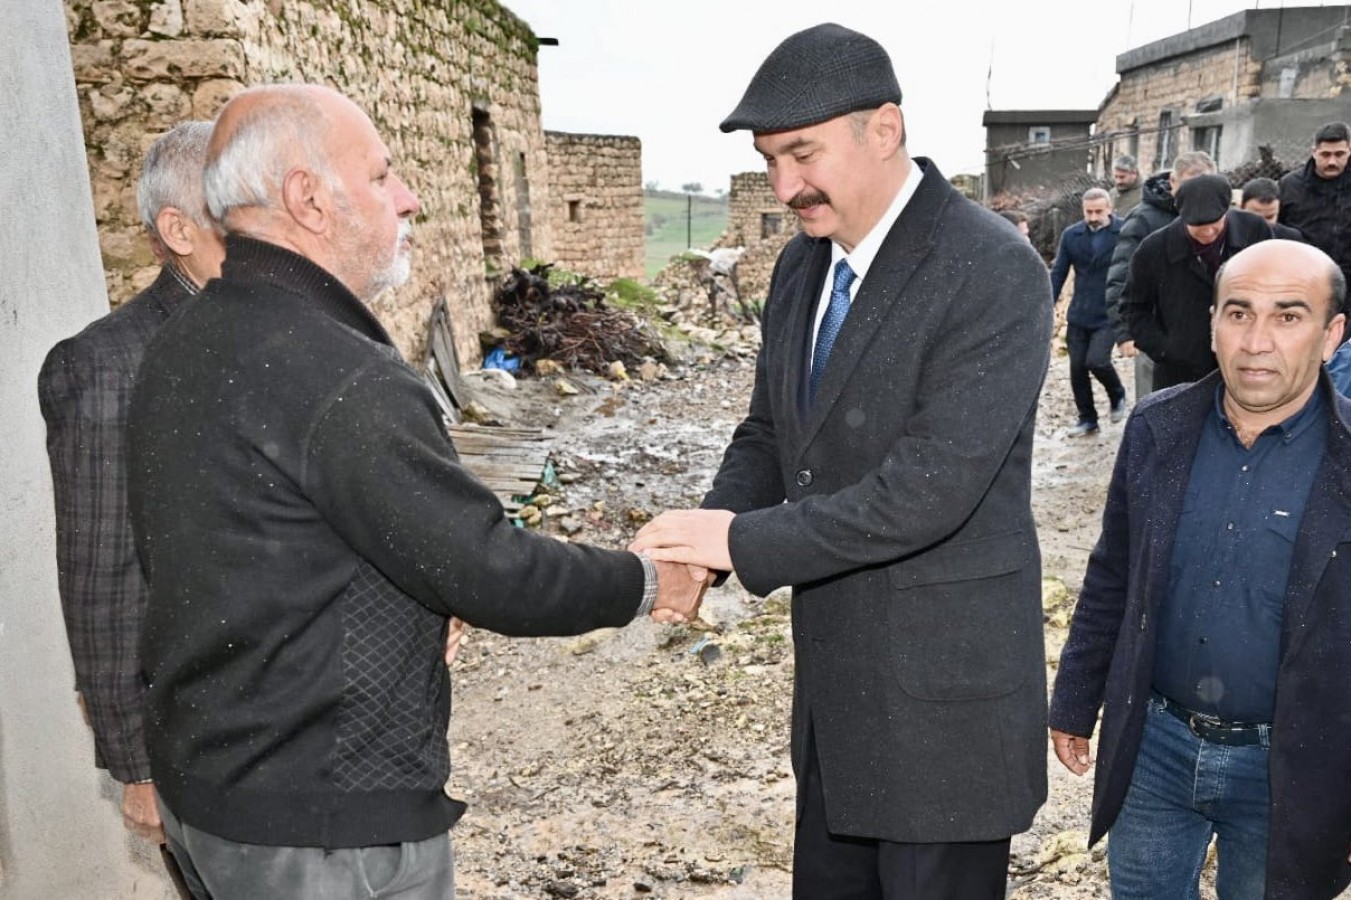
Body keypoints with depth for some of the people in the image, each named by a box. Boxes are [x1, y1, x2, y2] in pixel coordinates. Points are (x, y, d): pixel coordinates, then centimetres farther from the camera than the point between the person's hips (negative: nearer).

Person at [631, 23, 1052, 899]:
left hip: (943, 693, -7)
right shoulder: (802, 264, 5)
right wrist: (707, 534, -7)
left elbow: (930, 488, -26)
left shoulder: (994, 271, -19)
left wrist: (745, 541, -21)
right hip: (833, 679, 7)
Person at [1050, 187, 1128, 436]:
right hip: (1078, 315, 4)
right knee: (1077, 368, 6)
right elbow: (1058, 273, 5)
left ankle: (1117, 394, 17)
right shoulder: (1071, 235, 2)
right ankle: (1087, 418, 22)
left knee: (1096, 361, -15)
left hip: (1109, 315, -4)